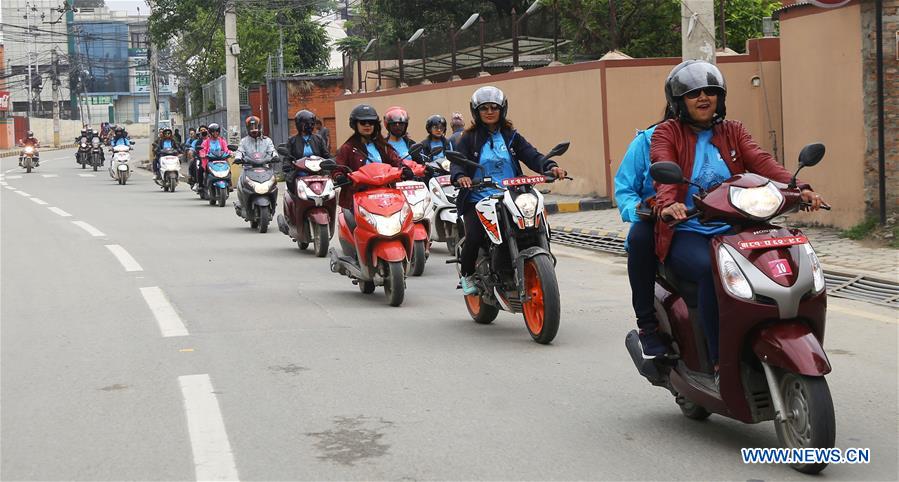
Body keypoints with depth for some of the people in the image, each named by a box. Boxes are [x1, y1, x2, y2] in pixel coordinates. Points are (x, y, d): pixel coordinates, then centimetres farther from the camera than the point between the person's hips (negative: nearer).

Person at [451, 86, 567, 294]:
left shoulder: (511, 136, 15)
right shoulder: (469, 139, 8)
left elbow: (531, 155, 2)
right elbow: (457, 162, -6)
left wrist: (550, 166, -18)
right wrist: (460, 176, -30)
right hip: (478, 200, -2)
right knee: (474, 238, -23)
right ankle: (467, 275, 5)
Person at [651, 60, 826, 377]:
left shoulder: (733, 131, 17)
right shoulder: (667, 133, 6)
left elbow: (761, 162, -1)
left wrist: (798, 187, -21)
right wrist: (667, 204, -38)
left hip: (730, 230, 4)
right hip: (685, 233, -4)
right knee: (712, 271, -35)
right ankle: (720, 362, -26)